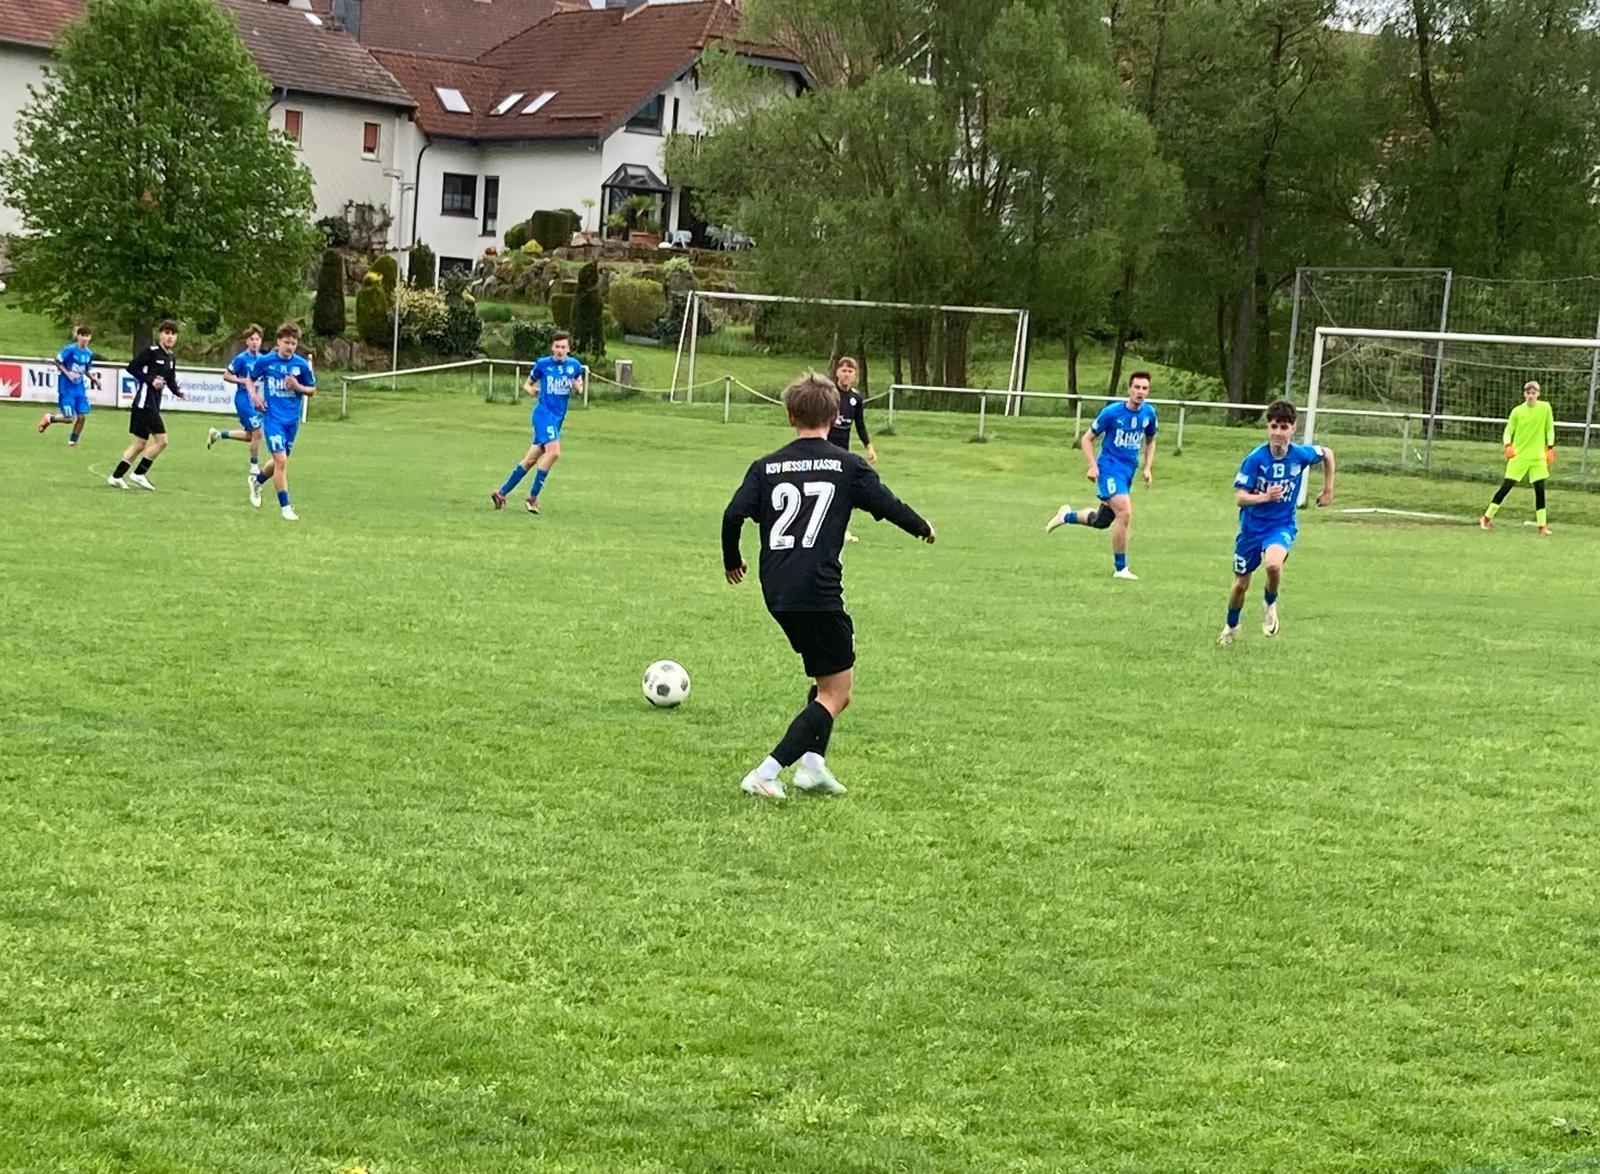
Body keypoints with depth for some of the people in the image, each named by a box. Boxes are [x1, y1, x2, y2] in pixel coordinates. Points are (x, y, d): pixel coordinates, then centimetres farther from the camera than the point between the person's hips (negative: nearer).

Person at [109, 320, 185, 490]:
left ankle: (116, 476, 16)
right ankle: (138, 474, -1)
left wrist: (178, 392, -3)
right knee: (161, 440, -11)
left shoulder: (170, 358, 14)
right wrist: (151, 380, -20)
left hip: (154, 404, 9)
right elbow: (132, 367, -13)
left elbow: (171, 381, 17)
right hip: (145, 401, -9)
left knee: (140, 443, 12)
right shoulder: (151, 351, -10)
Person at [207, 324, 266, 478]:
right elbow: (226, 376, -8)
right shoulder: (242, 359, -14)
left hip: (254, 400, 8)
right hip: (243, 398, -8)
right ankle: (254, 468, 3)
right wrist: (243, 381, -19)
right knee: (257, 432, -10)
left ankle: (218, 434, 32)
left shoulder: (261, 359, 5)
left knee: (250, 435, 15)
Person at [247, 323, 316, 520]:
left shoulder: (301, 364, -5)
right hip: (273, 417, -3)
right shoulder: (265, 361, -8)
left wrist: (298, 386, -15)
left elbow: (312, 390, 5)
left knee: (281, 461, 17)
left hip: (292, 419, 3)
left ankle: (257, 480, 48)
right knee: (281, 461, -14)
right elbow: (251, 379, 10)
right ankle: (285, 507, -5)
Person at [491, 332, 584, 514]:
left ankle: (501, 493, 21)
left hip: (558, 417, 5)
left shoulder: (574, 365, 4)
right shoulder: (543, 364, -5)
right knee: (554, 451, -24)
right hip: (544, 412, -5)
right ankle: (533, 496, -15)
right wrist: (530, 389, -16)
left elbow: (579, 387, 17)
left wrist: (579, 387, -7)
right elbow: (527, 384, 7)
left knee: (531, 459, 9)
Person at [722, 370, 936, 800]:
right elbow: (888, 506, 3)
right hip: (818, 591, -6)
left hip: (776, 591, 6)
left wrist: (732, 562, 17)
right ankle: (766, 773, -9)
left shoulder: (766, 466, 8)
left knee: (829, 674, 25)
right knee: (836, 693, 3)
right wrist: (923, 529, 23)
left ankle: (812, 764, 15)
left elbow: (733, 516, -1)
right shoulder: (847, 466, -1)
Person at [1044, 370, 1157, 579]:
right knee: (1125, 512, -23)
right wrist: (1093, 466, -16)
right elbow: (1087, 439, -4)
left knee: (1101, 521, 14)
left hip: (1128, 471, 6)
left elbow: (1150, 442, 19)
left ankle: (1067, 515, 43)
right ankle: (1120, 568, -12)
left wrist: (1148, 468, 7)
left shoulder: (1149, 413, 0)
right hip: (1109, 467, -6)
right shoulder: (1111, 412, -14)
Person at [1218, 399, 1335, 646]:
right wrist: (1265, 497, -35)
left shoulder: (1301, 454, -14)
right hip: (1252, 525, 1)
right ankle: (1231, 626, 42)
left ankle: (1270, 605, 0)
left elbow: (1327, 454, 8)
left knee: (1273, 564, -33)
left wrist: (1328, 490, 10)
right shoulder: (1256, 458, -19)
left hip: (1282, 525, -1)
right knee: (1241, 584, 12)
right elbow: (1240, 497, -18)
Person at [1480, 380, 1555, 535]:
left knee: (1540, 488, -2)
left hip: (1538, 456, 1)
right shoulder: (1517, 411, -3)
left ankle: (1542, 525, 7)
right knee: (1506, 486, -3)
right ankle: (1487, 518, 8)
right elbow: (1508, 431, 0)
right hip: (1518, 454, -1)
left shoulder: (1545, 408, -1)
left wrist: (1550, 448, 1)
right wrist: (1508, 446, -18)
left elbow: (1550, 429, 8)